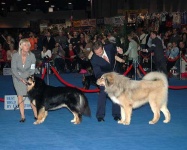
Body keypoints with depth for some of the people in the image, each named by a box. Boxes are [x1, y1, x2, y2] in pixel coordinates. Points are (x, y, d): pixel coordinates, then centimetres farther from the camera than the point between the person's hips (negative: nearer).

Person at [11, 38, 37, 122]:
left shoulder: (31, 56, -19)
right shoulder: (15, 56, -21)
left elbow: (32, 69, -9)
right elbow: (13, 69, -13)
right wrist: (21, 79, -21)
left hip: (28, 76, 0)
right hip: (17, 77, 0)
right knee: (20, 96, -5)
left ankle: (36, 115, 1)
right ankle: (22, 116, 3)